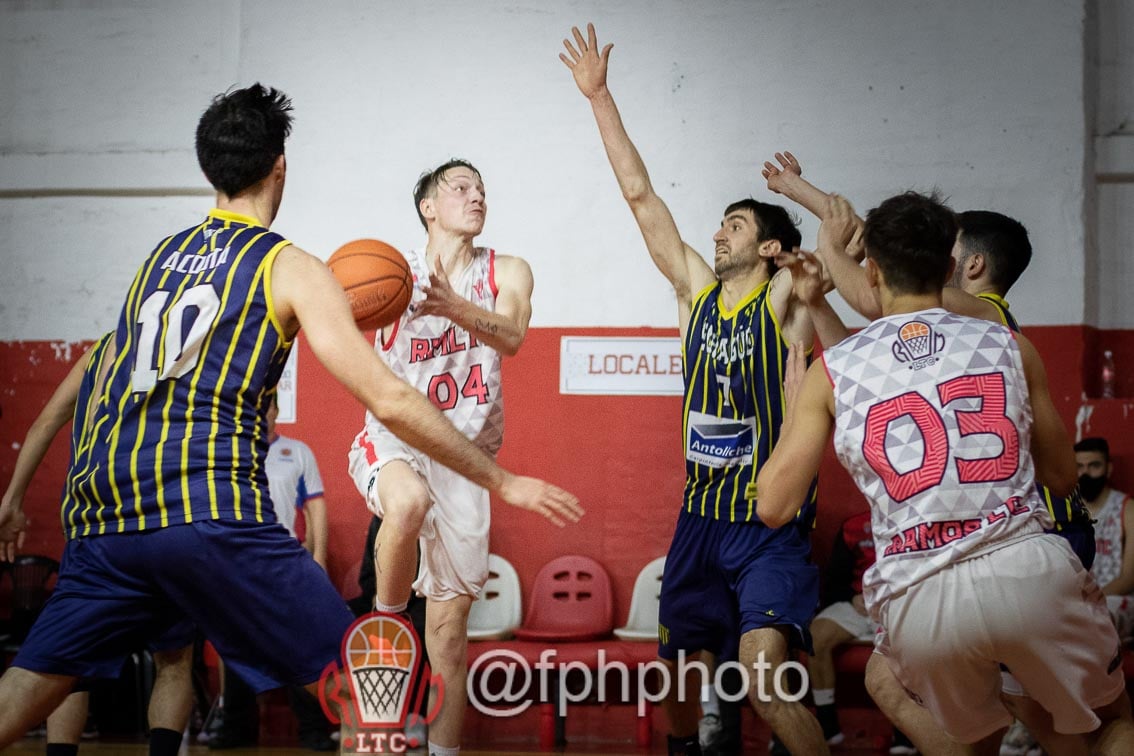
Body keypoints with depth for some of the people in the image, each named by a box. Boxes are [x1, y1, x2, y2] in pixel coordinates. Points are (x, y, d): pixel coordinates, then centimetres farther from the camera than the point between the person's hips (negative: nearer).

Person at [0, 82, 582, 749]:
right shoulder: (292, 268, 4)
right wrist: (503, 482, 5)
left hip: (107, 512, 6)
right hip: (213, 511, -6)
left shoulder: (159, 256, 22)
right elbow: (390, 401, -3)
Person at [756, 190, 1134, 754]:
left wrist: (792, 413, 22)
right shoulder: (1010, 346, 9)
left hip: (917, 598, 1)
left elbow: (773, 506, 6)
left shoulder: (830, 372, 6)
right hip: (1027, 570, 0)